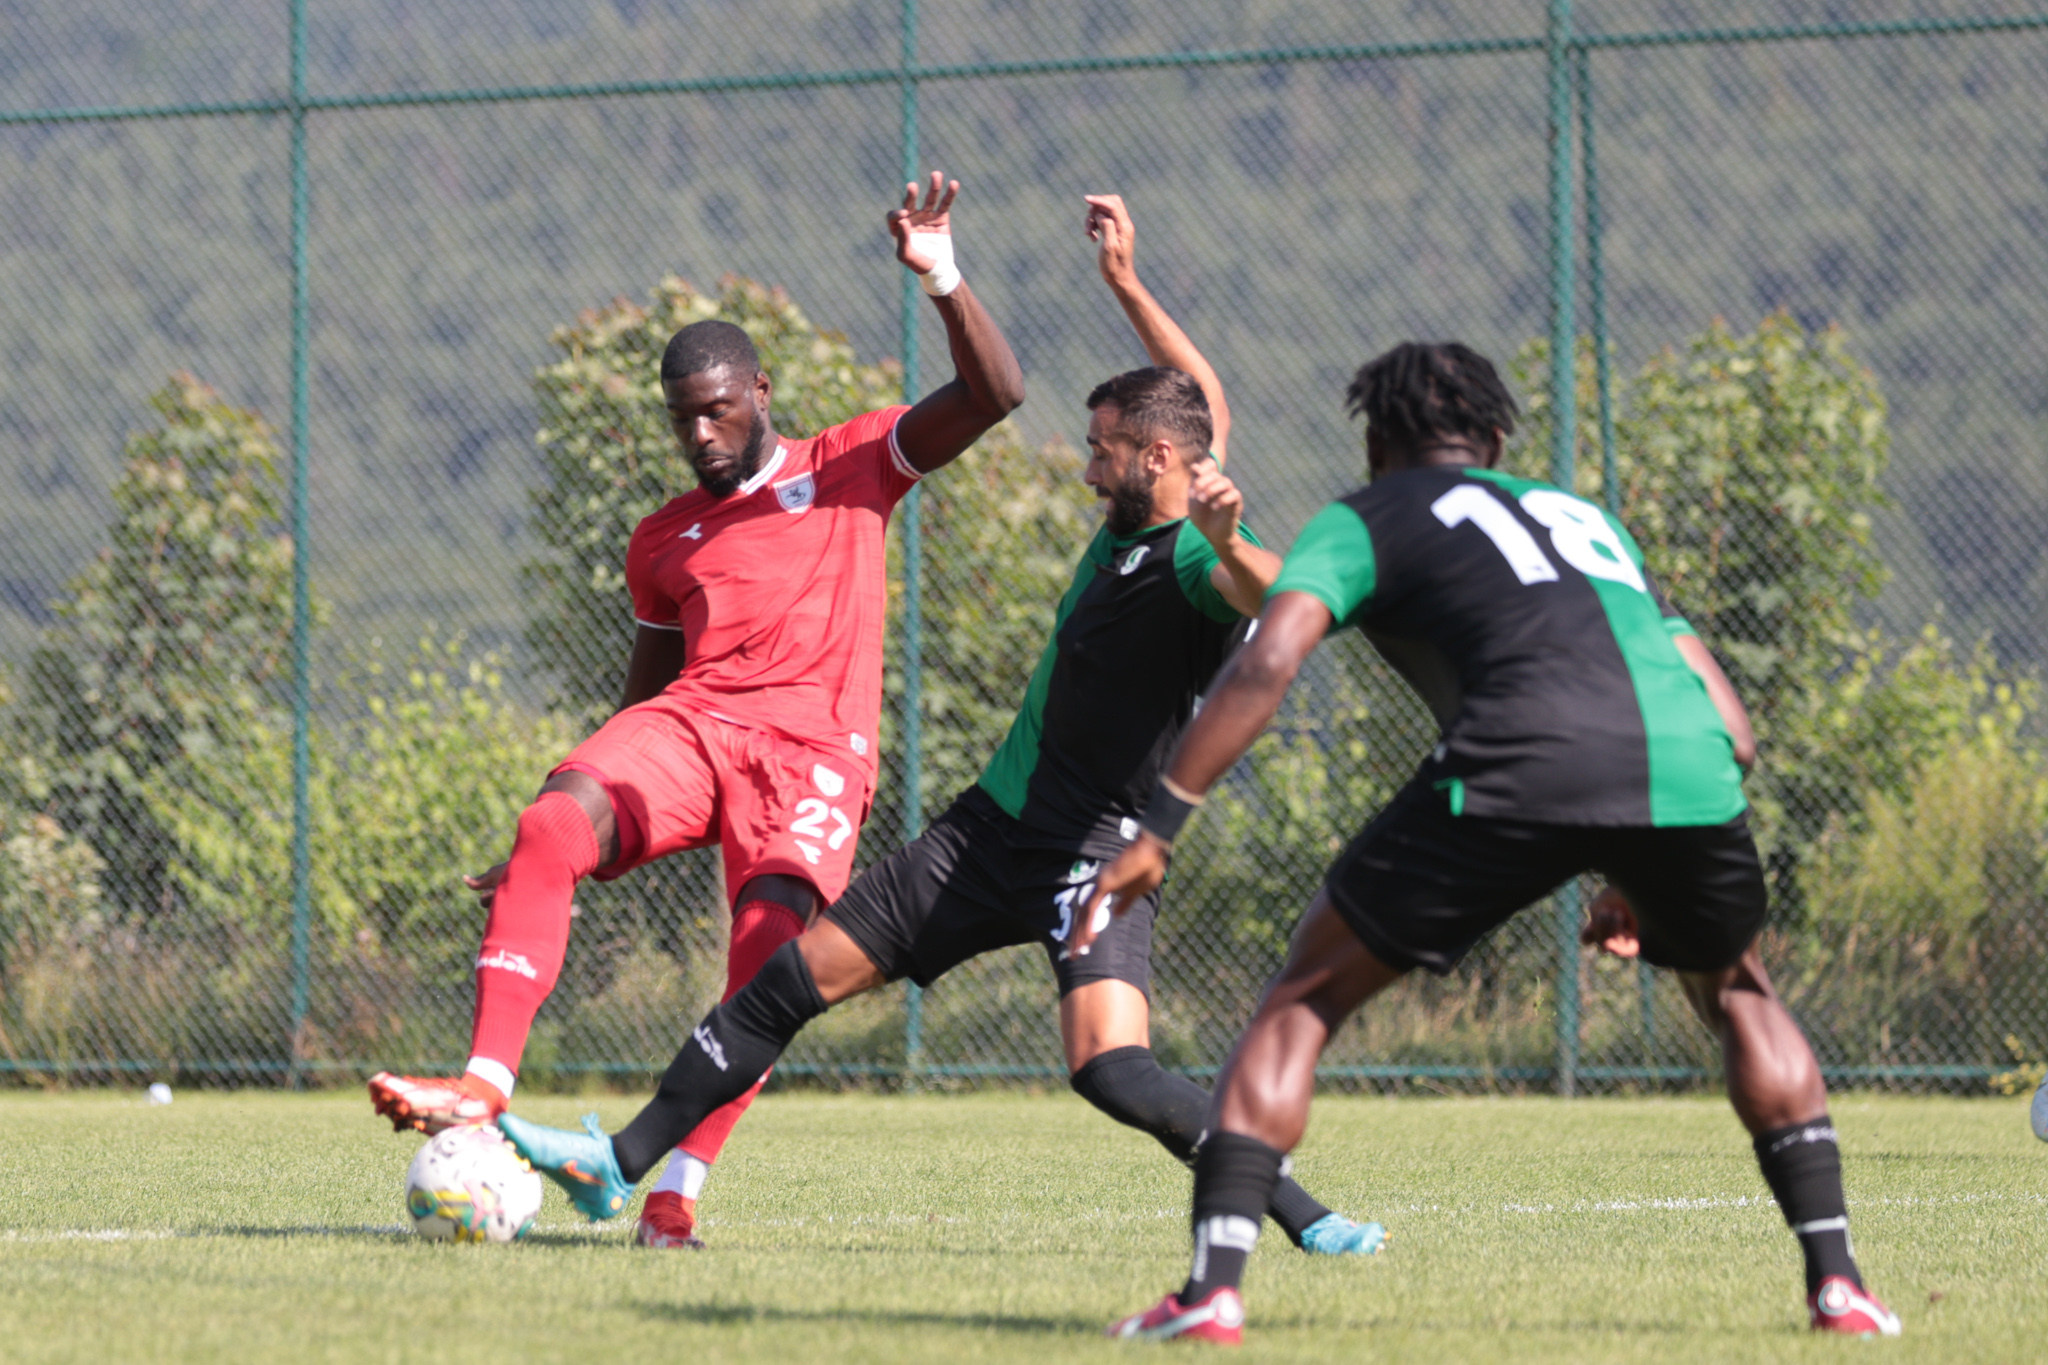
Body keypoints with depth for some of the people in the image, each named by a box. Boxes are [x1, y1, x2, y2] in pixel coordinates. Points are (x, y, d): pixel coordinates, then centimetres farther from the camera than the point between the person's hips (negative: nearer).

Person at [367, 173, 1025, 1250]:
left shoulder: (852, 467, 14)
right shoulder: (662, 540, 24)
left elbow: (994, 394, 3)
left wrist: (941, 280, -13)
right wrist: (585, 824, 22)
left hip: (813, 746, -3)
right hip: (687, 723, 3)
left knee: (772, 950, -26)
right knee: (551, 828, -27)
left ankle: (677, 1189, -23)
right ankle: (484, 1087, -32)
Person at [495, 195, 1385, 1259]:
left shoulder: (1193, 560, -19)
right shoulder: (1133, 520, 6)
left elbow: (1275, 595, -44)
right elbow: (1205, 405, 26)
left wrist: (1231, 546, -65)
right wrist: (1125, 286, 31)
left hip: (1094, 848, -9)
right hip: (995, 823, 9)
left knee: (1109, 1068, -29)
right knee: (803, 974, 8)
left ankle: (1307, 1221, -16)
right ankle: (622, 1165, 17)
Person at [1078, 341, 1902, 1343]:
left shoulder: (1364, 521, 24)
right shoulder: (1587, 517, 37)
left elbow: (1266, 665, 4)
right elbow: (1733, 730, 32)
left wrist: (1154, 830, 4)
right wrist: (1646, 883, 43)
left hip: (1522, 766, -4)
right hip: (1690, 763, 4)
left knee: (1302, 1001, 12)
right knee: (1737, 995, 33)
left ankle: (1212, 1289, -2)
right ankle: (1836, 1281, 22)